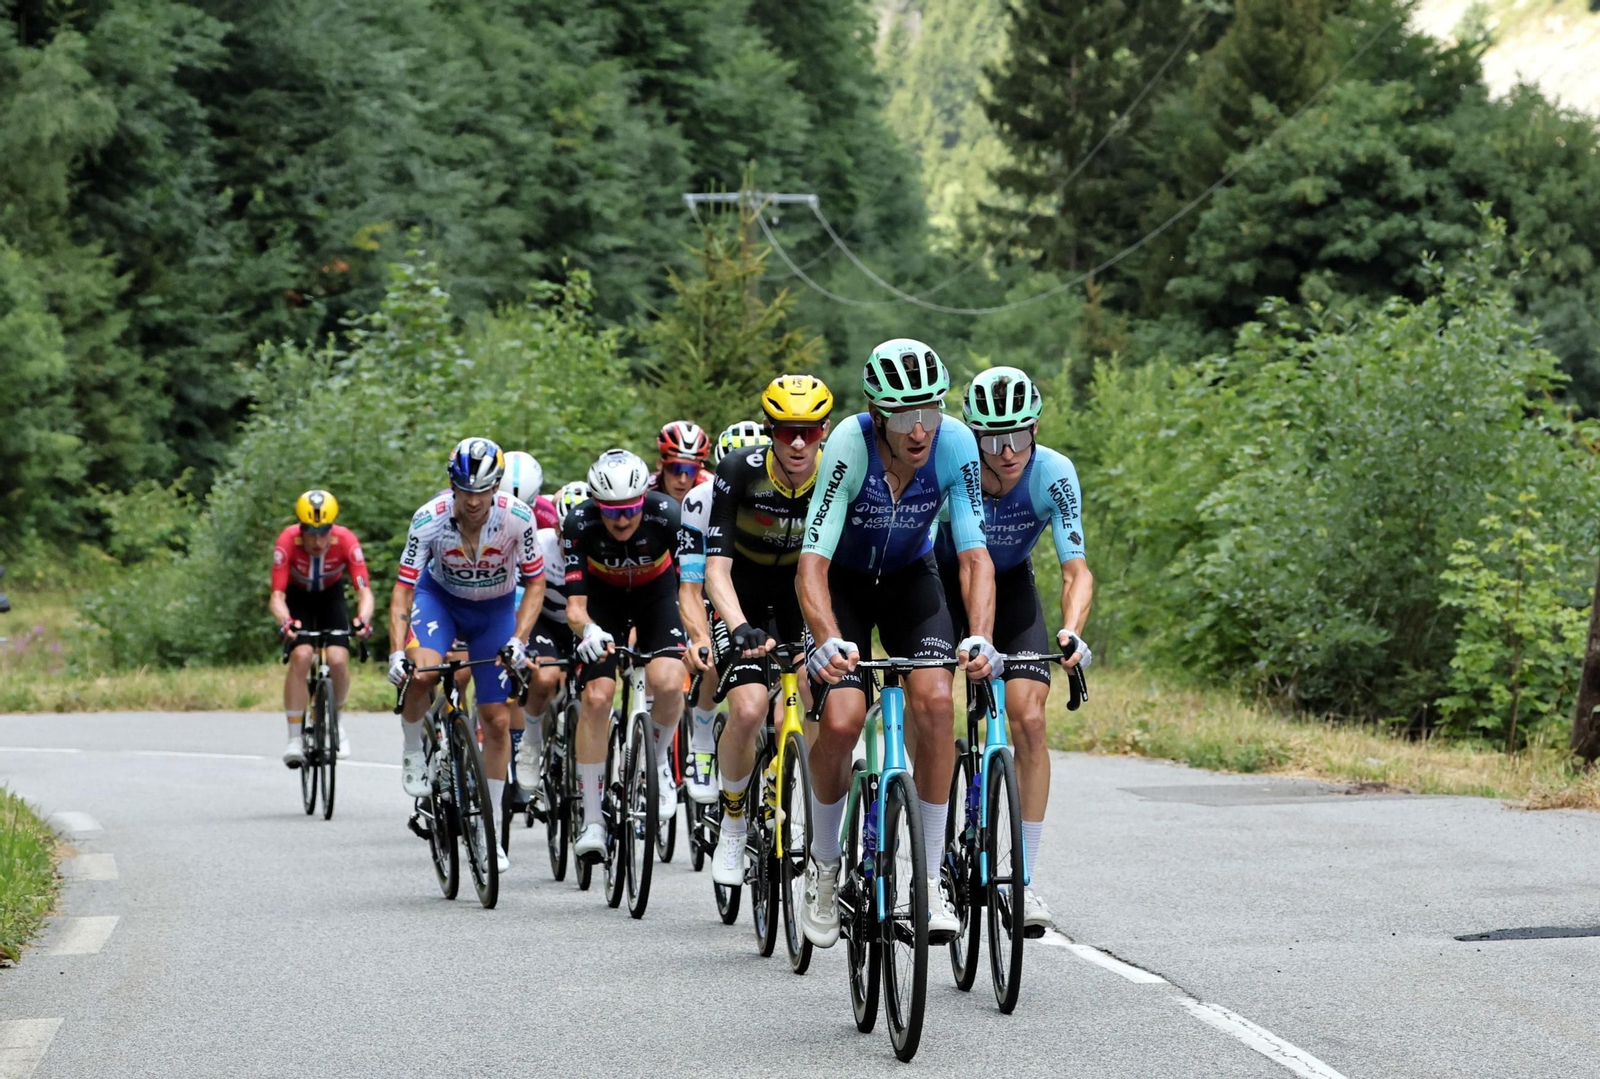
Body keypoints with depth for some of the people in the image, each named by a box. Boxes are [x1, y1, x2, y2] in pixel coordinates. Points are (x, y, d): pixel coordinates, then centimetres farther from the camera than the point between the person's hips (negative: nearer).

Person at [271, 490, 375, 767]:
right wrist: (285, 622, -54)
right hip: (298, 599, -1)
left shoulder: (346, 541, -30)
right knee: (301, 656, -26)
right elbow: (277, 595, -33)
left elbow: (364, 590, -32)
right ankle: (295, 738, -18)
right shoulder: (287, 542, -32)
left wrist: (363, 619, -52)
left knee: (338, 660, -20)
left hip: (331, 597, 1)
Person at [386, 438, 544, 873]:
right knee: (422, 672, -33)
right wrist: (397, 651, -37)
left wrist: (518, 640, -27)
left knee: (497, 720, -2)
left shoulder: (517, 518, -28)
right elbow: (402, 590, -25)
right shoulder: (429, 519, -29)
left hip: (495, 609, 1)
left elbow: (535, 584, -15)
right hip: (440, 597, -1)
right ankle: (413, 753, -3)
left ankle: (491, 830, 11)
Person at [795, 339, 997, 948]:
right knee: (841, 720, -20)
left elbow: (974, 556, -25)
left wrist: (979, 638, -42)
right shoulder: (850, 445, -32)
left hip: (909, 578, 2)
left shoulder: (954, 446, -26)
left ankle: (931, 879, -13)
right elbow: (812, 561, -35)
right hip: (844, 582, -2)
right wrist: (830, 641, -52)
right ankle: (823, 866, 7)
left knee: (935, 698, -23)